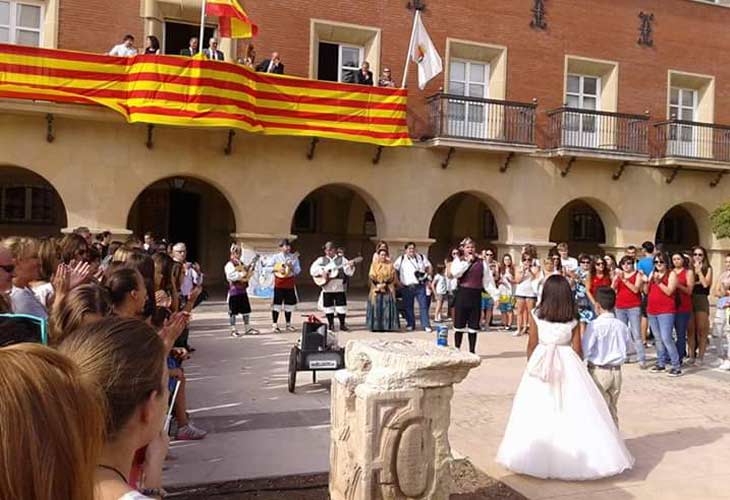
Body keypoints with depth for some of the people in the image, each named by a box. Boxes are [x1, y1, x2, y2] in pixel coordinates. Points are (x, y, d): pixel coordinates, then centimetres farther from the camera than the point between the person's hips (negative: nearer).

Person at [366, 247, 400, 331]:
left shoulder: (390, 265, 10)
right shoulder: (374, 265, 10)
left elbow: (392, 277, 3)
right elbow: (371, 276, 0)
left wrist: (384, 284, -9)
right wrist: (377, 284, -12)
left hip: (388, 290, 0)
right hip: (376, 289, 0)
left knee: (387, 308, -7)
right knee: (376, 308, -5)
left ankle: (387, 326, -4)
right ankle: (375, 326, -2)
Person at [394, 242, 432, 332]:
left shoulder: (421, 257, 9)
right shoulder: (401, 259, 5)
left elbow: (428, 266, 19)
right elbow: (394, 270, 8)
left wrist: (426, 274, 2)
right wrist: (398, 281, 1)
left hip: (420, 286, 0)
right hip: (407, 287, 0)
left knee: (423, 305, -3)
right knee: (408, 307, 5)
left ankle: (426, 325, 1)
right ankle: (410, 325, 16)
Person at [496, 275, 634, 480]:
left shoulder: (536, 315, -6)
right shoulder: (573, 319, -3)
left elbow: (532, 345, -1)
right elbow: (577, 349, 1)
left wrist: (530, 365, 14)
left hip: (541, 364, 0)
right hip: (568, 365, 1)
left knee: (539, 412, 7)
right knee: (572, 411, 7)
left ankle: (538, 457, 15)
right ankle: (577, 455, 11)